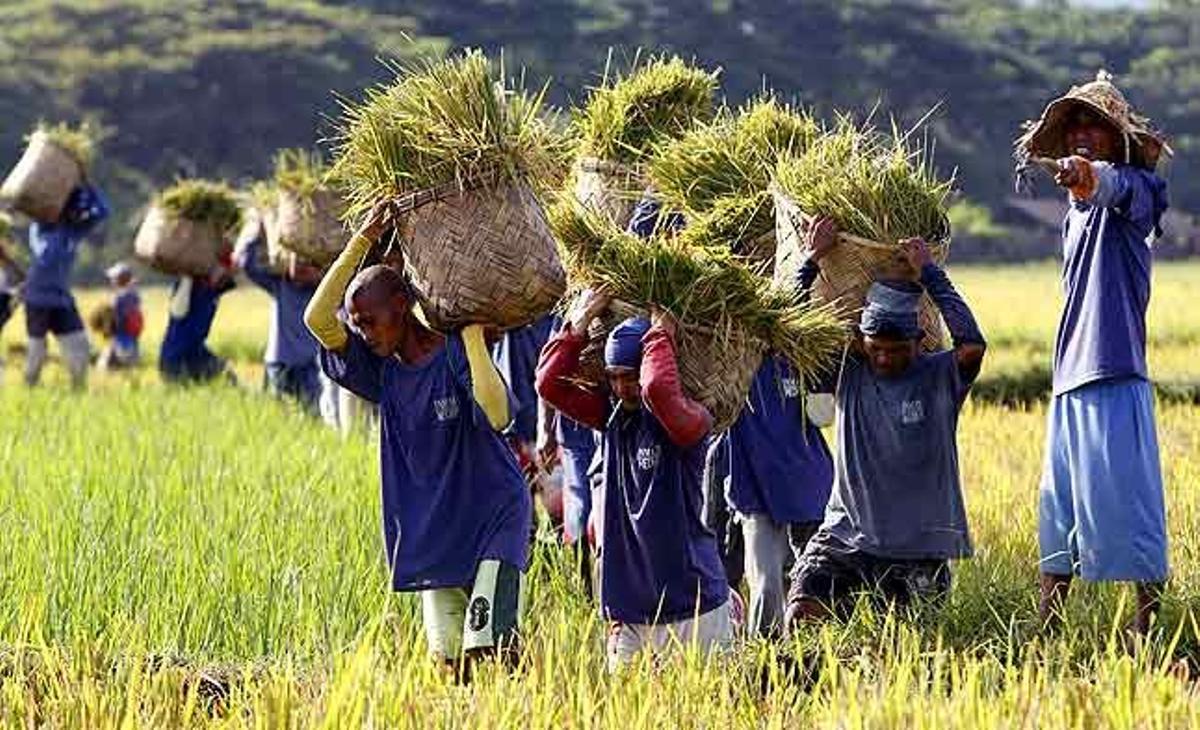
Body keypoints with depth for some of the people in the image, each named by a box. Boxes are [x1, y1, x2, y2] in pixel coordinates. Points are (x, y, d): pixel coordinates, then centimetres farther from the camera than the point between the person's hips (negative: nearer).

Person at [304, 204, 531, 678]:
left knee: (488, 651, -16)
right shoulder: (383, 370, 2)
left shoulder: (454, 354, -14)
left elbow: (496, 416, -32)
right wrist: (361, 242, -15)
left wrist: (472, 333, -30)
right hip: (431, 535, 6)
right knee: (447, 660, 4)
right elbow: (318, 319, -10)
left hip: (492, 522, -6)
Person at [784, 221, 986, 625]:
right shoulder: (849, 372, 4)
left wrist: (929, 272, -17)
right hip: (845, 539, 2)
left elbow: (972, 346, -24)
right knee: (804, 621, -16)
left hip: (918, 555, -1)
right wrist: (813, 260, -7)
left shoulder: (939, 377, -3)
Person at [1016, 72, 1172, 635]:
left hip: (1116, 378, -8)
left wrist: (1089, 175, -52)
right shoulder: (1076, 213, 19)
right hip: (1069, 380, 8)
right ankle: (1047, 625, 15)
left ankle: (1148, 617, -2)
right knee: (1057, 504, 9)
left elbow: (1118, 185, -30)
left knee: (1124, 495, -7)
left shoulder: (1133, 189, -5)